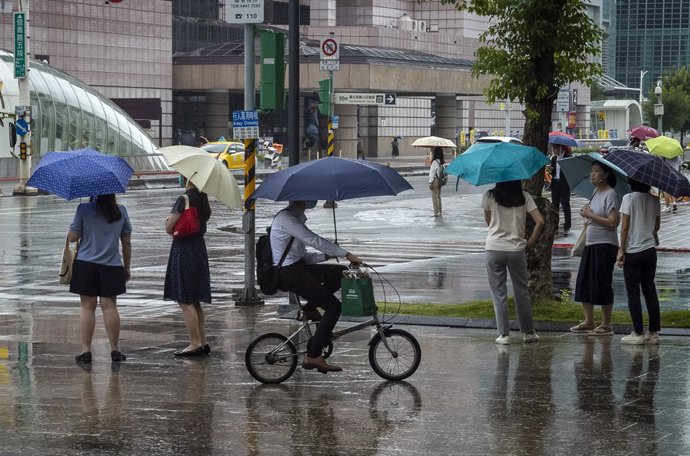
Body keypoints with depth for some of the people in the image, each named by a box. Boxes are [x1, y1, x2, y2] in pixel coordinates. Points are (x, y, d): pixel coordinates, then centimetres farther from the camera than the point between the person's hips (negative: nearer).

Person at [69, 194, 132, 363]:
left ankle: (86, 350, 0)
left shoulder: (84, 209, -6)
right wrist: (126, 267, 17)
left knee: (87, 307, 2)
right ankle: (115, 349, 7)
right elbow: (127, 242, 8)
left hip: (86, 264, -2)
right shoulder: (121, 211, 4)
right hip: (111, 266, 2)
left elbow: (72, 237, -4)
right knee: (110, 306, 6)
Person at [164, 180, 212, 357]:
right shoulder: (203, 199, 7)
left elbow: (169, 228, -16)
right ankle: (202, 342, 16)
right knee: (194, 301, 16)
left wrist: (169, 221, 6)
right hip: (200, 249, 8)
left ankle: (195, 343, -5)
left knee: (185, 301, -4)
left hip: (184, 252, -8)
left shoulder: (184, 200, -17)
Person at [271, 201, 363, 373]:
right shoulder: (285, 218, -16)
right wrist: (347, 254, -21)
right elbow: (313, 240, -23)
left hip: (298, 267, 10)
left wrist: (328, 255, 3)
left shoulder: (295, 218, 16)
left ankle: (309, 308, 6)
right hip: (289, 274, -10)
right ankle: (313, 357, -13)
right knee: (333, 307, -12)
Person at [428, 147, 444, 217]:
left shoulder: (435, 162, -17)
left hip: (435, 180, -8)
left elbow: (432, 173, -15)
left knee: (435, 197, -1)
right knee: (438, 196, 15)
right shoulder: (441, 162, 5)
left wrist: (430, 182, -12)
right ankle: (440, 212, 20)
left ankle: (436, 213, 0)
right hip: (439, 181, 8)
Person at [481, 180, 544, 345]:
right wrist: (530, 242, 3)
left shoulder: (490, 196, -6)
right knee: (522, 291, 13)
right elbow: (540, 222, -9)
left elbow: (488, 220, 8)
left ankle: (504, 334, 4)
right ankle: (528, 332, 20)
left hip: (494, 249, -1)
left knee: (499, 293, 6)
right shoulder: (524, 197, -3)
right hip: (516, 249, 1)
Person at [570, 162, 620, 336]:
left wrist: (591, 215, -16)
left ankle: (607, 325, 5)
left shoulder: (610, 194, -13)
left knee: (602, 285, -4)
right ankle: (589, 321, 19)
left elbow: (613, 222, -20)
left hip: (605, 245, -9)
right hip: (591, 244, 9)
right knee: (583, 283, 9)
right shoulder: (596, 192, 13)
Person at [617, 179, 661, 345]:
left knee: (633, 293, 1)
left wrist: (621, 250, -9)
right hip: (650, 250, 5)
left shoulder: (629, 198, -11)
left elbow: (625, 226, -13)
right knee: (650, 291, 10)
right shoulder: (654, 200, 5)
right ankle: (654, 333, 10)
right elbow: (657, 226, 12)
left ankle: (638, 333, -1)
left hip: (633, 251, -5)